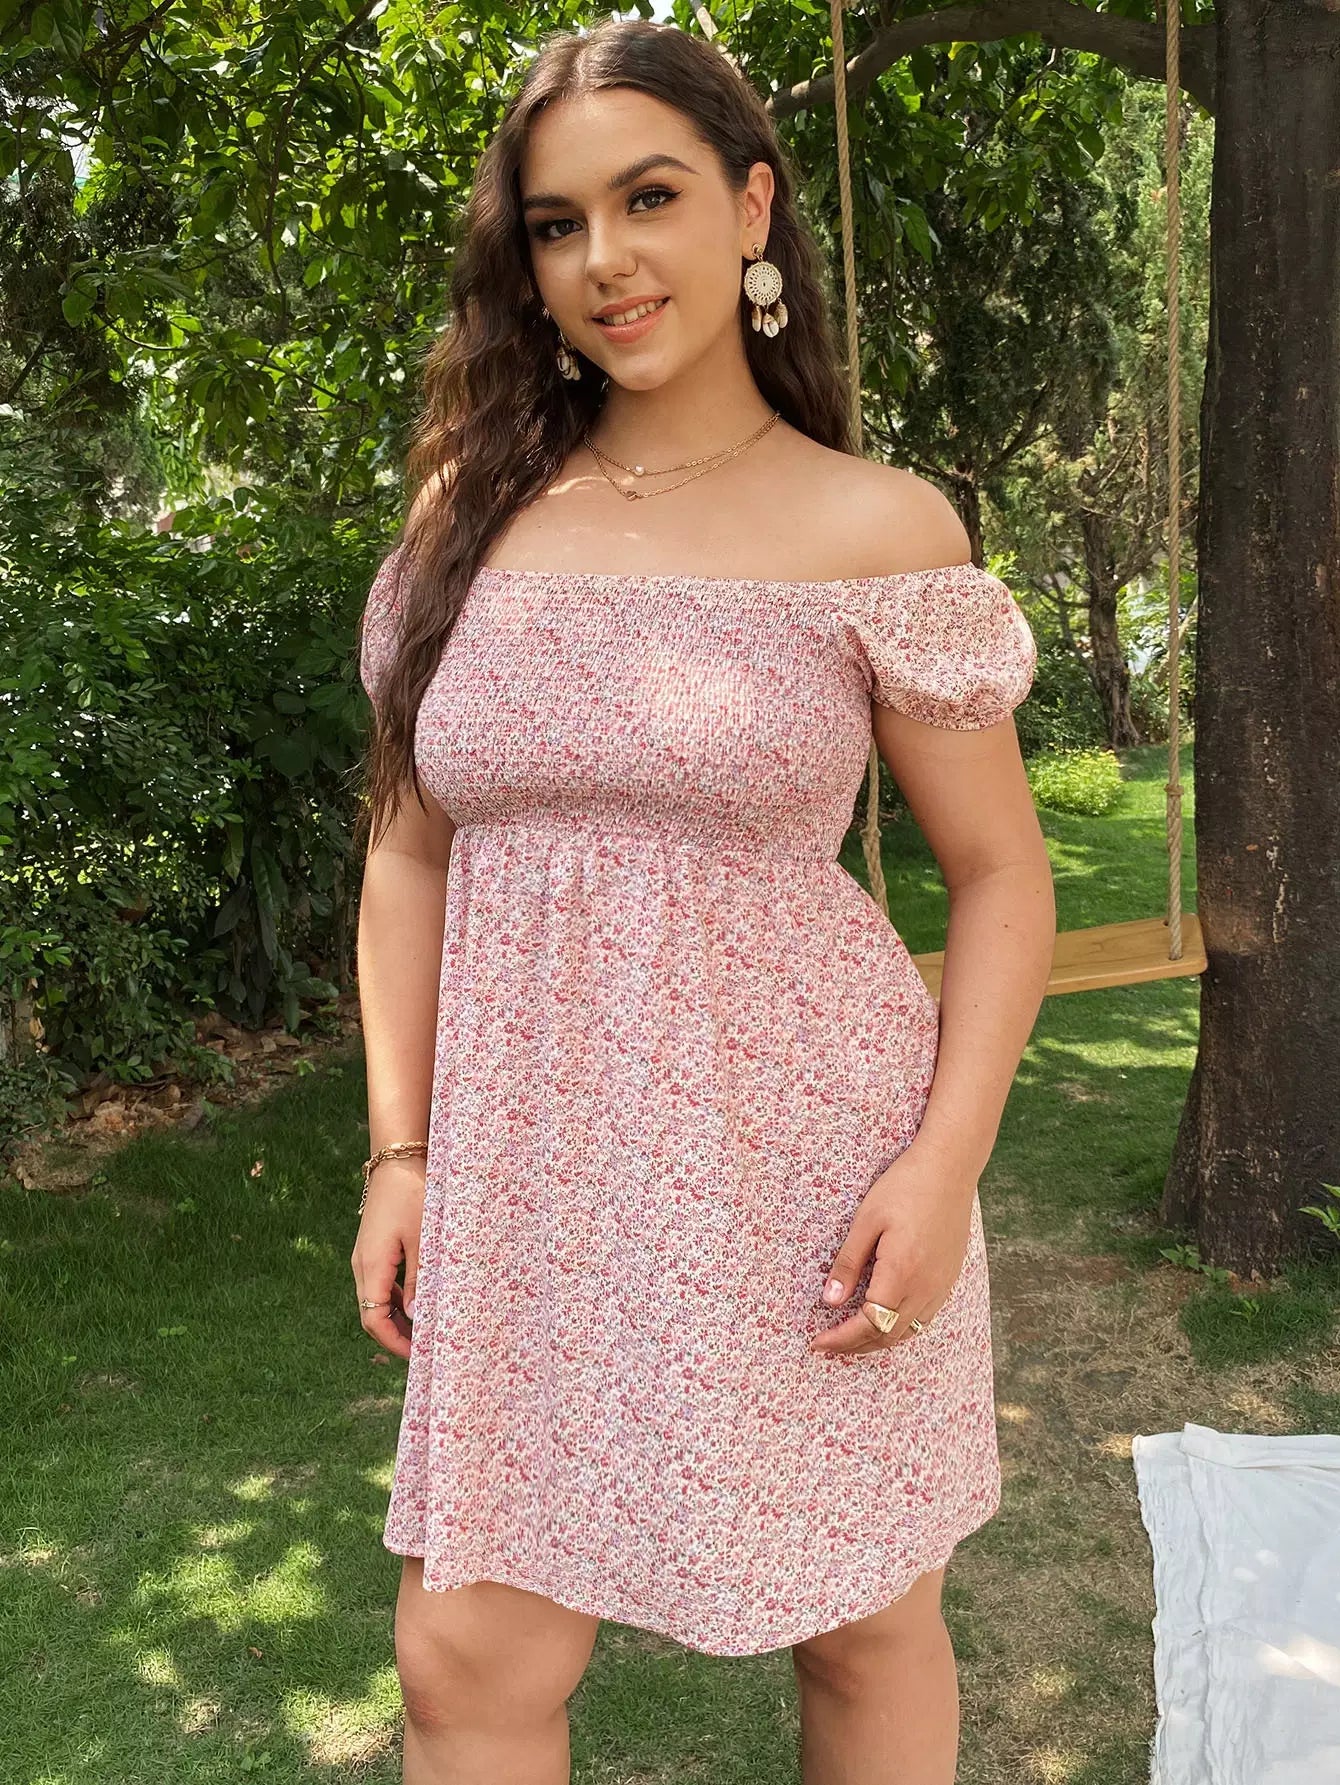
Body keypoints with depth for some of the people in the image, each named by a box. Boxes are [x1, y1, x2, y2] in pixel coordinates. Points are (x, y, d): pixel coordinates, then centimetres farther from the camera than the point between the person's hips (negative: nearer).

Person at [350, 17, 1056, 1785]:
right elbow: (411, 852, 9)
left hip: (808, 1176, -2)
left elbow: (1002, 874, -1)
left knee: (866, 1630, 17)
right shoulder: (472, 512, 4)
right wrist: (399, 1152, 4)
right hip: (528, 1181, 3)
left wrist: (946, 1163, -11)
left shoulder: (876, 530, -5)